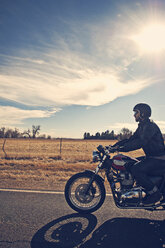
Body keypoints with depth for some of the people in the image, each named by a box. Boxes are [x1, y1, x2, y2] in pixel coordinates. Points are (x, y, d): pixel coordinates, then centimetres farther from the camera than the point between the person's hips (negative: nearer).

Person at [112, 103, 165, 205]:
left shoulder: (150, 126, -17)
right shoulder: (142, 127, 15)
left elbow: (140, 143, -30)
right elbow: (131, 140, 15)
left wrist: (121, 148, -31)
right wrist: (113, 146, 5)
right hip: (150, 157, 11)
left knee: (135, 169, -28)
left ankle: (155, 194, -13)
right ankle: (149, 192, 15)